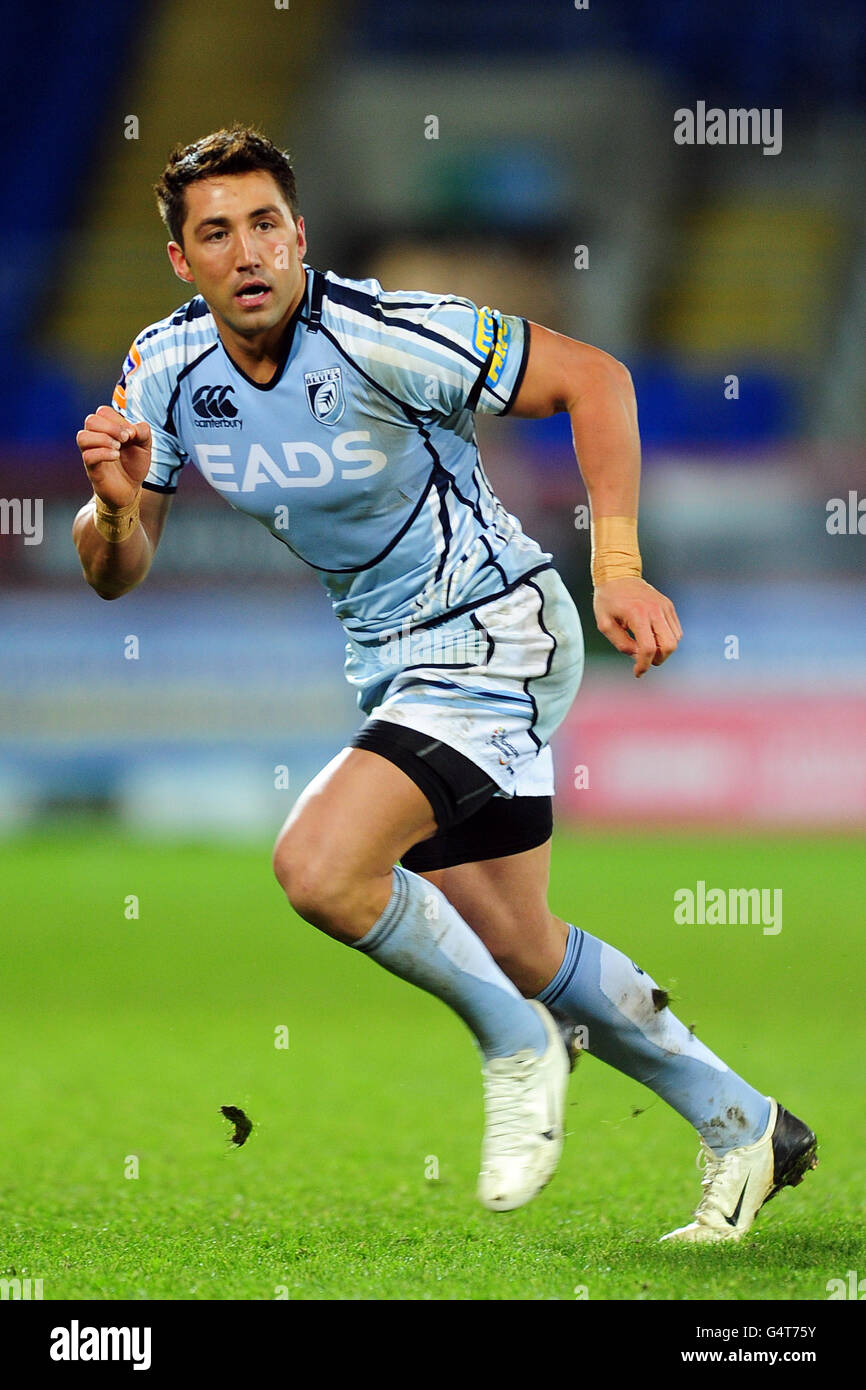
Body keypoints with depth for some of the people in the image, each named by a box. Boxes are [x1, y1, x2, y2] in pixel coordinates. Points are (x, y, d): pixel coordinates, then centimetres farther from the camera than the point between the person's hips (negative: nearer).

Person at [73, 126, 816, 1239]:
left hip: (493, 634, -8)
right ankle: (743, 1128, 32)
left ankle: (515, 1043, -1)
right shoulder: (166, 367, -4)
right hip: (390, 663, 8)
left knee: (319, 865, -26)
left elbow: (592, 376, -18)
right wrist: (116, 505, -21)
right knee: (517, 950, 14)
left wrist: (616, 567, -25)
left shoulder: (380, 332, -23)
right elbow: (114, 573, 2)